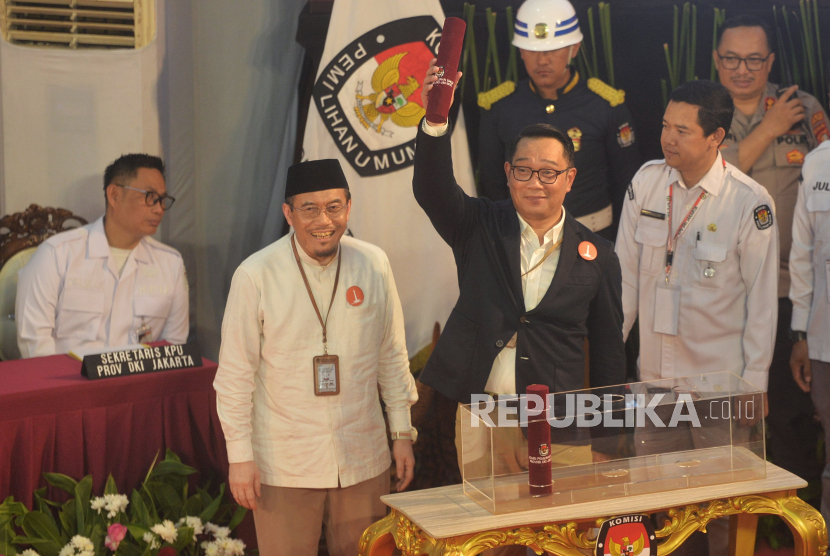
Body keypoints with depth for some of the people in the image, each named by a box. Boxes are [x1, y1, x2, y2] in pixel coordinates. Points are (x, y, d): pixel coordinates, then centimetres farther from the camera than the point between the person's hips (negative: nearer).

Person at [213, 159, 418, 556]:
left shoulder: (373, 264, -1)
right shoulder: (255, 276, -10)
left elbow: (392, 355, 8)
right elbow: (235, 373, -5)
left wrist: (402, 433, 9)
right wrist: (240, 456, -5)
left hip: (363, 459, 3)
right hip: (284, 467, -3)